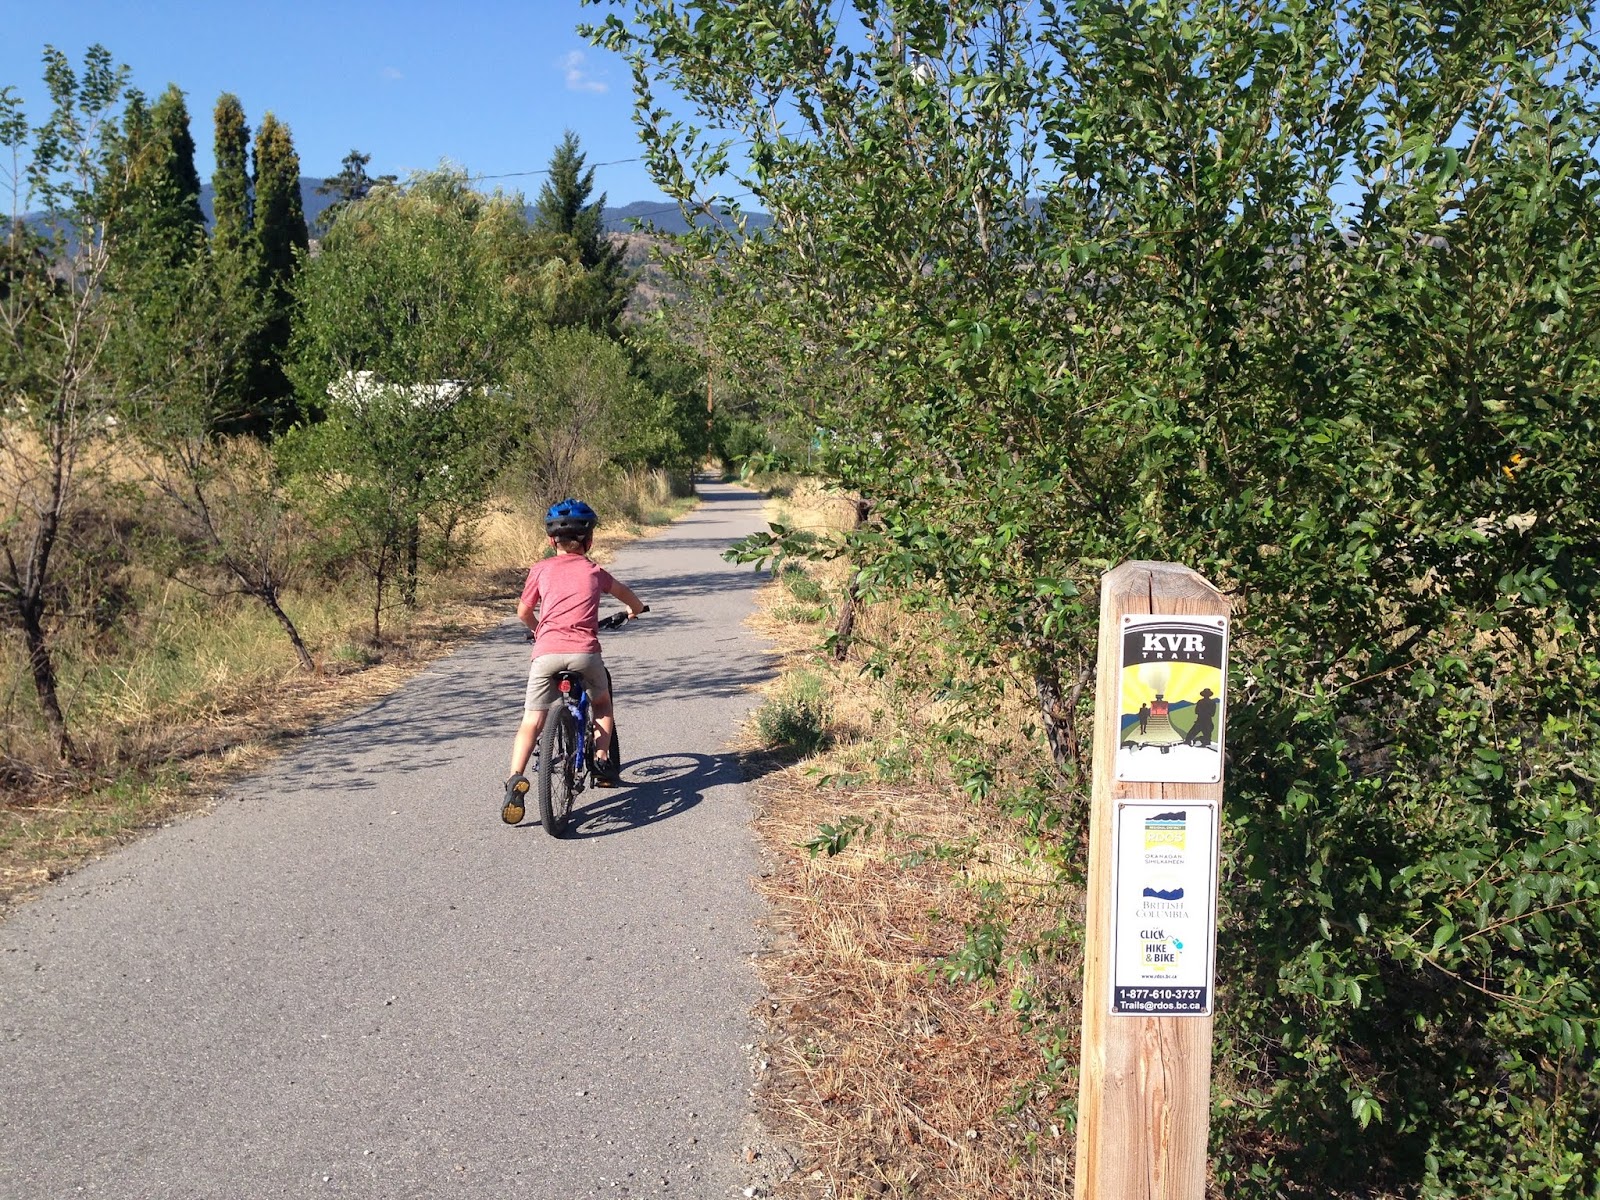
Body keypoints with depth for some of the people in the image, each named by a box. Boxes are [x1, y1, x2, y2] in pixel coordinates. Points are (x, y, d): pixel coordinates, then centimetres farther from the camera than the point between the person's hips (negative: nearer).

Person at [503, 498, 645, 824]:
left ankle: (515, 778, -17)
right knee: (601, 703, 27)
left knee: (532, 722, 1)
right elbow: (624, 592, 37)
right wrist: (636, 609, 59)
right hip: (584, 652, 0)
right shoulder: (594, 572, 17)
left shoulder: (541, 569, 15)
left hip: (546, 653, 0)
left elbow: (523, 612, 22)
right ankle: (602, 761, 16)